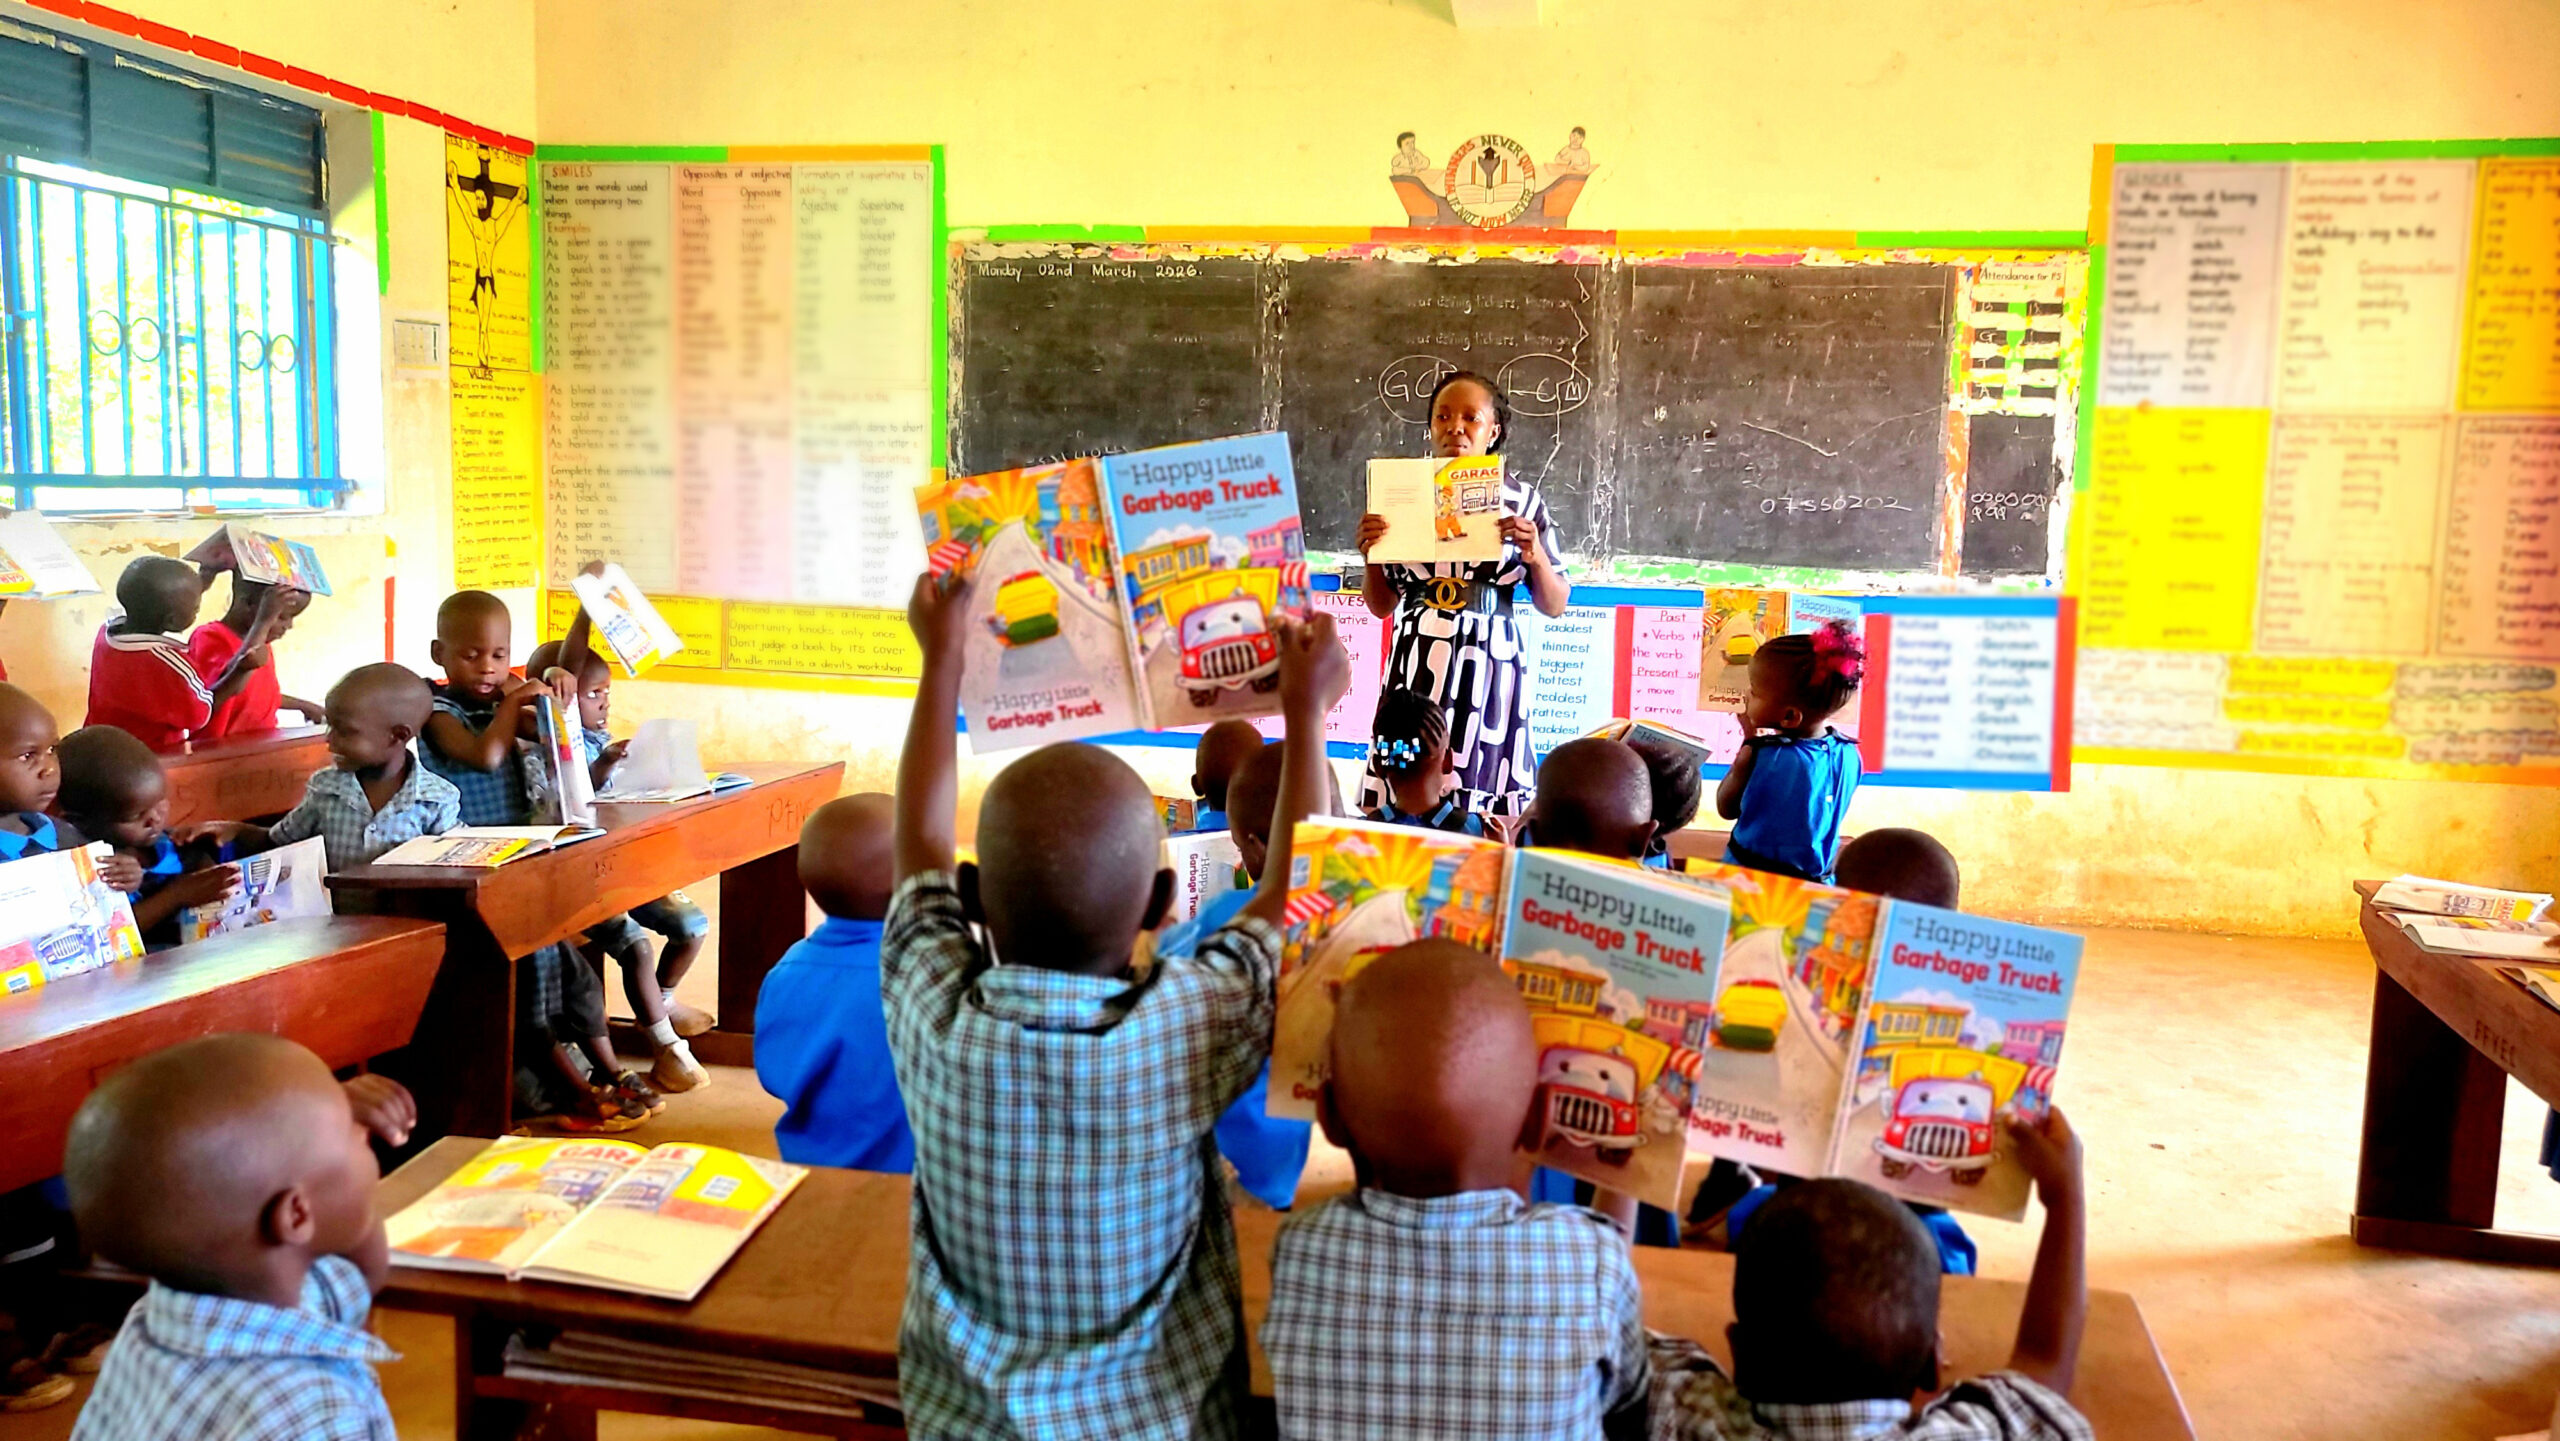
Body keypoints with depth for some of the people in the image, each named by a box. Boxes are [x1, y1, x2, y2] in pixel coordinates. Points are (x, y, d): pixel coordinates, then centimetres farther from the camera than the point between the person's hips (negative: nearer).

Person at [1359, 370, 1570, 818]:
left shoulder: (1521, 498, 5)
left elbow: (1555, 606, 7)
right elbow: (1381, 606, 12)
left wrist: (1536, 556, -10)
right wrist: (1370, 556, -6)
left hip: (1489, 667, -1)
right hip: (1417, 666, 1)